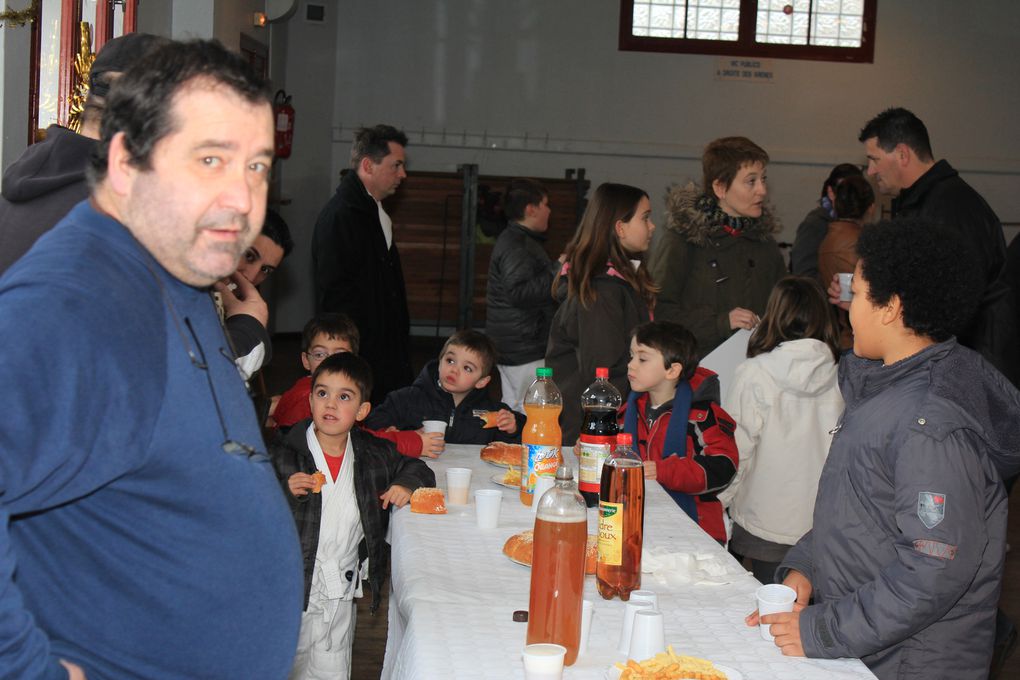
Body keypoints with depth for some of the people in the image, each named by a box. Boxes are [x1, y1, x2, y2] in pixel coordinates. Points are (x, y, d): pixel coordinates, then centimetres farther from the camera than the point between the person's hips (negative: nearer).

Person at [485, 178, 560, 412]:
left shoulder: (515, 240, 18)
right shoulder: (515, 247, -16)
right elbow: (519, 291, -27)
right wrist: (557, 270, -23)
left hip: (512, 346, 11)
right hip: (525, 348, -11)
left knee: (513, 408, 15)